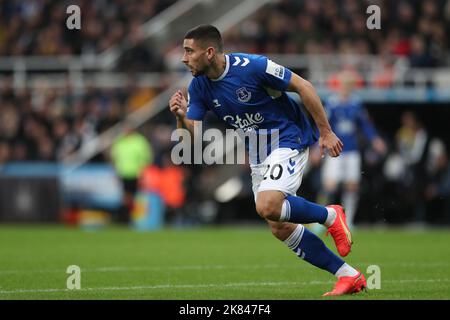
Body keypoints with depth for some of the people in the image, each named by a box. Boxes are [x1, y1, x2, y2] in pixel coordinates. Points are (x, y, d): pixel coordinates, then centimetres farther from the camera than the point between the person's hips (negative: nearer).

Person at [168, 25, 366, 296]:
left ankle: (330, 216, -2)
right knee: (279, 228, 3)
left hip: (289, 139, -8)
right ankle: (348, 275, 12)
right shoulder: (199, 86, -2)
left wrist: (325, 132, -12)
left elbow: (303, 86, -15)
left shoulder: (252, 66, -22)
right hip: (259, 155, 8)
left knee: (267, 207, -29)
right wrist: (181, 116, -27)